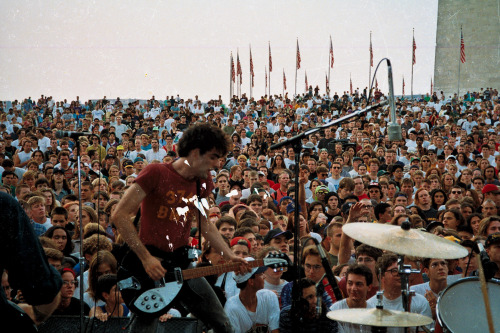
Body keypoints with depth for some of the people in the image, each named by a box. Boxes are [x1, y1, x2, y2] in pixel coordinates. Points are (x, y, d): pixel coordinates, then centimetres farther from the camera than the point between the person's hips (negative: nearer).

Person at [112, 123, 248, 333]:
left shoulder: (202, 182, 8)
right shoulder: (156, 173, -12)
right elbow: (120, 215, -15)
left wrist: (229, 256, 10)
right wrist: (146, 258, -20)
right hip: (151, 267, -6)